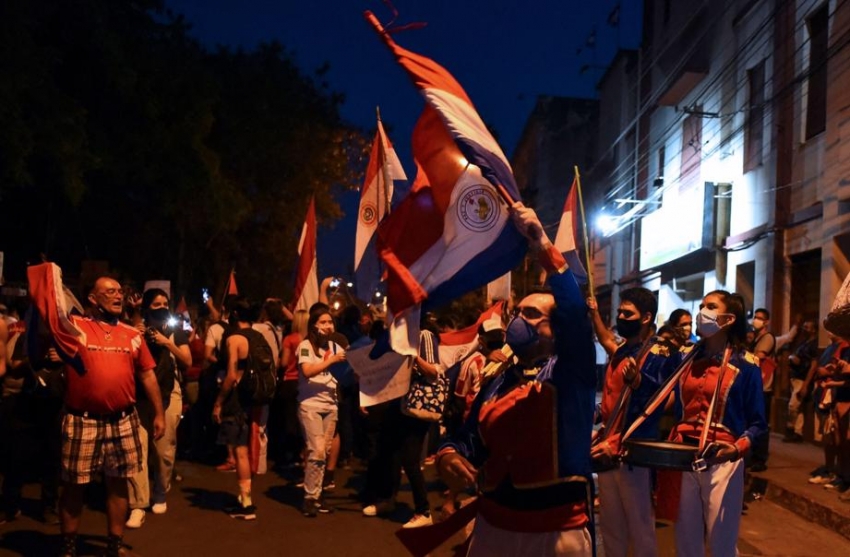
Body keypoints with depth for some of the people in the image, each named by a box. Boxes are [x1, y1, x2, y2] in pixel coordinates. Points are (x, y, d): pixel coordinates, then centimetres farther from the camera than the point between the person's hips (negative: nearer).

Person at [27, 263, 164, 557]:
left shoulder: (132, 335, 8)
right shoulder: (74, 327, -1)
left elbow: (147, 375, 11)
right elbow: (50, 307, -13)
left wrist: (159, 413, 9)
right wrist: (50, 273, -16)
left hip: (123, 420, 3)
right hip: (82, 421, -3)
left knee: (118, 482, 11)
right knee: (74, 485, 7)